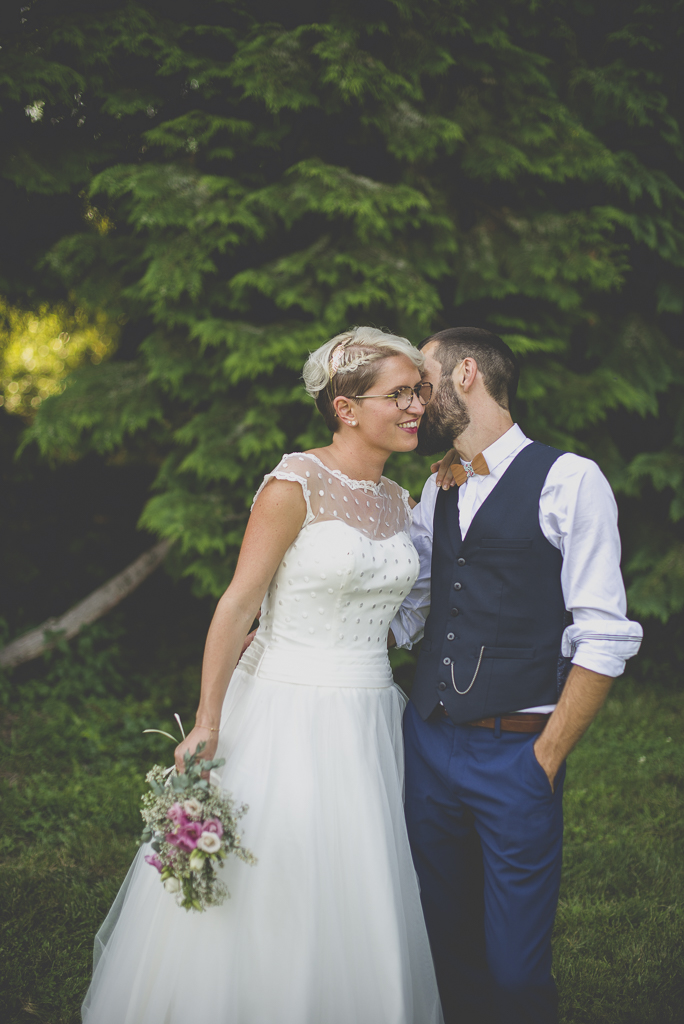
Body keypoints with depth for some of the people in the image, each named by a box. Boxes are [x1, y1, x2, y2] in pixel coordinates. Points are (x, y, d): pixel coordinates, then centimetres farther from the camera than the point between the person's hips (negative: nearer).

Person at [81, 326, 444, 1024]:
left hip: (368, 722, 6)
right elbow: (238, 605, -13)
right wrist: (207, 724, -15)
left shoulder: (398, 502, 8)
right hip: (286, 713, -6)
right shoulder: (295, 485, -13)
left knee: (350, 904, 14)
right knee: (263, 902, 5)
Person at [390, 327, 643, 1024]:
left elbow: (602, 639, -9)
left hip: (517, 754, -5)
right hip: (427, 741, 6)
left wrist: (545, 759, -11)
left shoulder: (570, 481, -7)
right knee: (446, 947, 14)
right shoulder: (435, 494, 13)